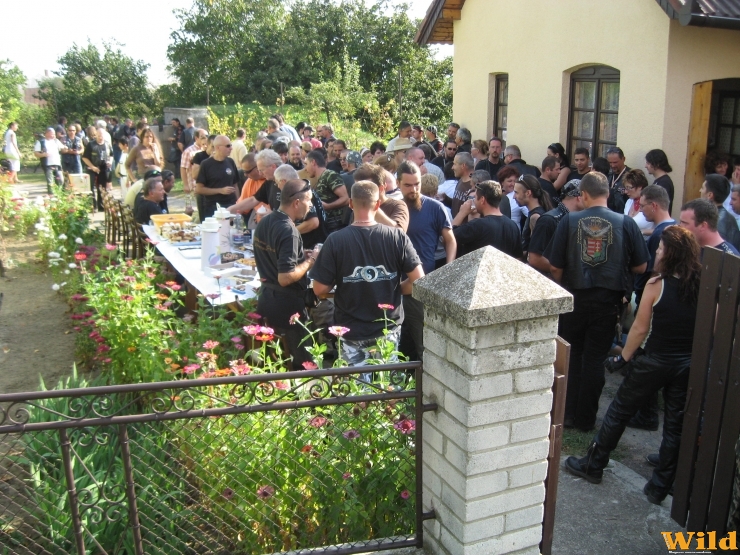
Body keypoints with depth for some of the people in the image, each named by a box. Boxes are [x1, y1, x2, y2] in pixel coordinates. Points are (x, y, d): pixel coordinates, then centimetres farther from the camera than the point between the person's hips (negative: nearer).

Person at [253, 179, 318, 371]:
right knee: (303, 363, 4)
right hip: (286, 305, -9)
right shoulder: (288, 231, -23)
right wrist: (310, 261, -13)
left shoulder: (265, 222, 4)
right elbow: (285, 277, -28)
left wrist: (302, 255, 10)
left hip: (266, 299, 9)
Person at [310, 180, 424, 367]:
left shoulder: (335, 241, -14)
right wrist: (394, 289, 7)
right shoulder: (397, 237, -11)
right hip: (388, 328, 1)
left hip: (351, 332, -1)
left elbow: (320, 289, -11)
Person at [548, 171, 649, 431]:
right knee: (594, 359, 10)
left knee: (571, 356, 15)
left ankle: (568, 413, 23)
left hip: (575, 298, 0)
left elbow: (555, 266, -8)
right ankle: (585, 418, 18)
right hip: (608, 300, 0)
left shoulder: (569, 221, -9)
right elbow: (641, 266, -2)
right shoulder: (626, 223, -8)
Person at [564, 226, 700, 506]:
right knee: (675, 425, 14)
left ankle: (593, 466, 25)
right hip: (688, 366, 4)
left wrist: (623, 357, 0)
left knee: (619, 412, 12)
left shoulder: (656, 285, -15)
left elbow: (640, 329, -11)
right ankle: (660, 486, 23)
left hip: (653, 362, -4)